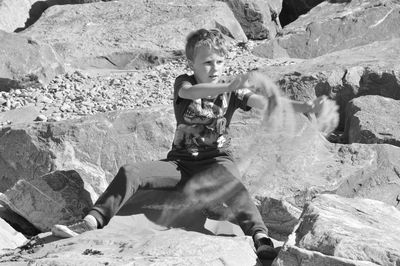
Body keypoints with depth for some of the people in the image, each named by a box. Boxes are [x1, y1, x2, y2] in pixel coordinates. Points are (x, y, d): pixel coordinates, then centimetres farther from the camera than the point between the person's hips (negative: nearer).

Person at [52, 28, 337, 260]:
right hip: (181, 162, 2)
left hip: (217, 161, -2)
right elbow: (191, 92, -26)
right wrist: (230, 87, -45)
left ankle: (260, 234, -53)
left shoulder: (233, 92, 2)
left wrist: (304, 107, -32)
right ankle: (91, 222, -25)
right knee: (130, 172, -19)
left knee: (233, 184, -38)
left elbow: (263, 102, -14)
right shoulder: (184, 82, 0)